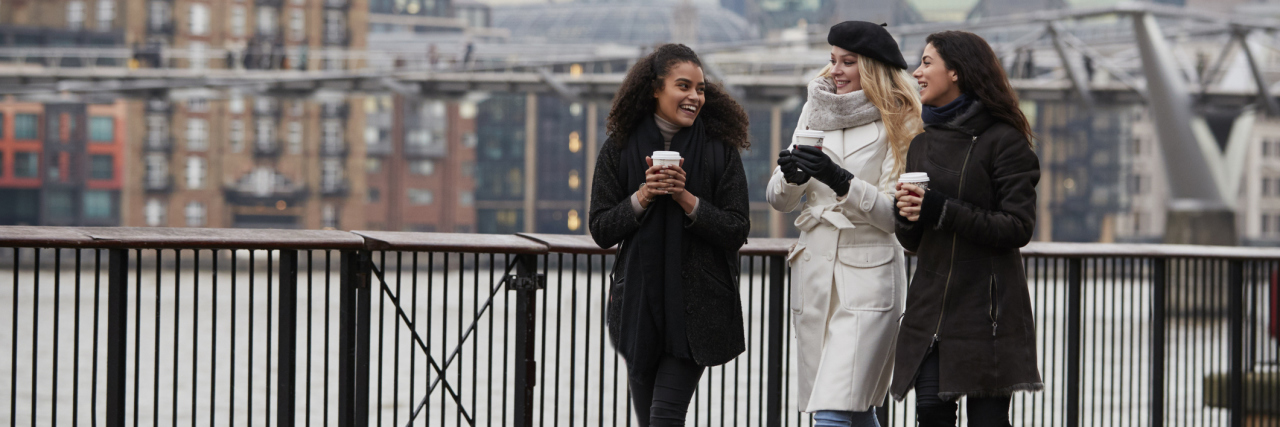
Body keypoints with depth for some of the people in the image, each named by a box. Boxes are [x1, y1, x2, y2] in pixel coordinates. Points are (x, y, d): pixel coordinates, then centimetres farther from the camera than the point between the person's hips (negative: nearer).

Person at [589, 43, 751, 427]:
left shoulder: (721, 150, -2)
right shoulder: (621, 148, 2)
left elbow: (737, 231, -4)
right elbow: (601, 230, 1)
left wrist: (687, 199, -17)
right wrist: (642, 197, -15)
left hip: (697, 307, -3)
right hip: (639, 304, 3)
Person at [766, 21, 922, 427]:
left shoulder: (898, 122, -3)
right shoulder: (816, 111, 12)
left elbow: (893, 213, -10)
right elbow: (778, 199, 10)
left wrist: (840, 180, -24)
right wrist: (792, 176, -12)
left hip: (868, 275, -6)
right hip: (813, 270, 6)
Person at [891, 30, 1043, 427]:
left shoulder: (1003, 141, -6)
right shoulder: (922, 144, 15)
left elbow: (1017, 228, -13)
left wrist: (942, 211, -18)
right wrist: (907, 215, -5)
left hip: (987, 304, -6)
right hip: (930, 305, 6)